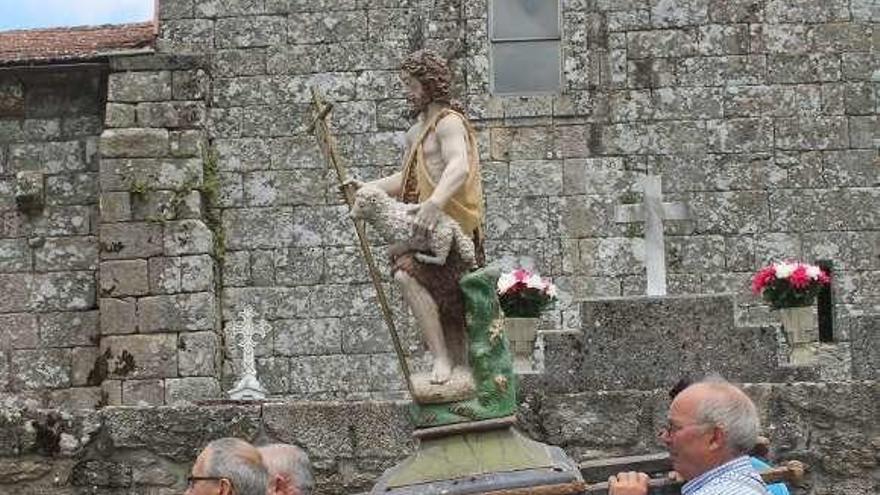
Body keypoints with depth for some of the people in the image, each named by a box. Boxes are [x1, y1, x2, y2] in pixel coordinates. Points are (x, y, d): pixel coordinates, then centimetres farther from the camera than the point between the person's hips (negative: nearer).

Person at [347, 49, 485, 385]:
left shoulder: (448, 121, -9)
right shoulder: (418, 130, 22)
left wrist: (434, 203, -43)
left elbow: (459, 168, -27)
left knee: (407, 275, -30)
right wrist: (366, 187, 11)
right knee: (447, 308, 11)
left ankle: (441, 357, -28)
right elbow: (406, 180, 27)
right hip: (426, 230, 10)